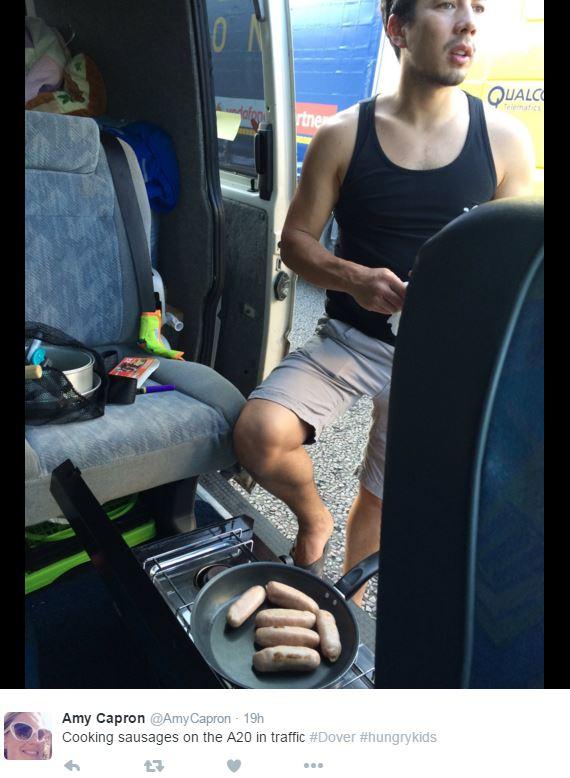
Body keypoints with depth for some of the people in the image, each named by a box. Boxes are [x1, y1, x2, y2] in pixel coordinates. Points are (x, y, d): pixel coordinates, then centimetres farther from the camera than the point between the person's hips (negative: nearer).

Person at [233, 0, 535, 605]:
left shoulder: (505, 140, -5)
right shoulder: (343, 136, -6)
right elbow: (295, 239, -2)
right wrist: (353, 277, -22)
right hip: (348, 339, 0)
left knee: (382, 498, 14)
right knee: (258, 437, -23)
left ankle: (347, 599, 45)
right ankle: (313, 519, 12)